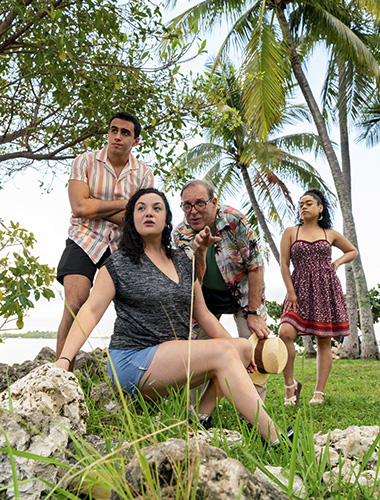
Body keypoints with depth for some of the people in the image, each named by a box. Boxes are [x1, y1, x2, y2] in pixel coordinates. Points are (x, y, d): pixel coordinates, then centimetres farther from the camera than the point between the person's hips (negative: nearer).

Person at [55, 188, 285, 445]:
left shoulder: (183, 262, 14)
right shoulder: (119, 263, -1)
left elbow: (202, 314, 17)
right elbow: (91, 311, -9)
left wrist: (240, 353, 12)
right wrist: (64, 359, -22)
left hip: (176, 359, 7)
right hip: (132, 361, -7)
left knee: (243, 347, -7)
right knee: (222, 351, -24)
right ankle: (274, 439, -23)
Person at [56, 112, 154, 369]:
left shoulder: (144, 173, 5)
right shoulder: (85, 161, 1)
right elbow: (80, 207, -13)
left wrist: (99, 210, -9)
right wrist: (125, 204, -7)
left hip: (123, 245, 2)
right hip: (86, 240, -2)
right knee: (75, 303, -19)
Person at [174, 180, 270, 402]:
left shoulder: (234, 219, -24)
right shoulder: (181, 233, -16)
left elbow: (256, 266, -19)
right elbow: (195, 281, -25)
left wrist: (253, 313, -20)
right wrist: (200, 249, -45)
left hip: (244, 293, -2)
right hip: (207, 296, 2)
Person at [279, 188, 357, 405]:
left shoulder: (331, 234, 13)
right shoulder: (291, 232, 9)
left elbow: (352, 251, 27)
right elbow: (284, 264, 4)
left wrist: (337, 263, 7)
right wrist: (291, 292, -6)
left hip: (327, 289, 2)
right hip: (300, 290, -1)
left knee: (324, 341, 1)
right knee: (285, 333, -21)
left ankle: (320, 392, 9)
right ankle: (290, 384, -5)